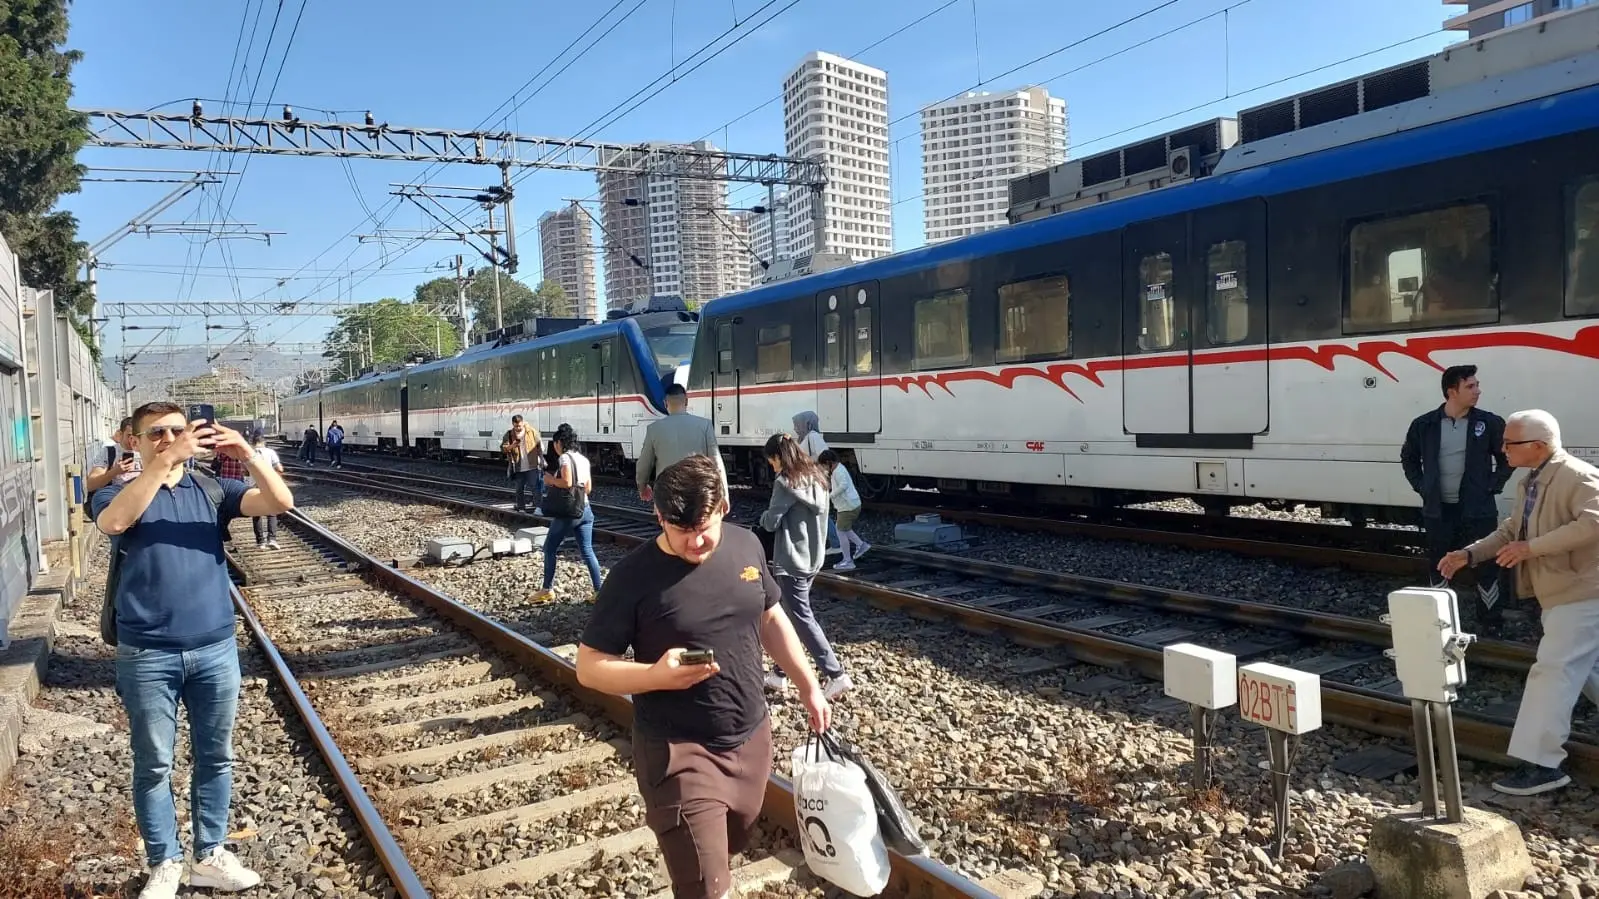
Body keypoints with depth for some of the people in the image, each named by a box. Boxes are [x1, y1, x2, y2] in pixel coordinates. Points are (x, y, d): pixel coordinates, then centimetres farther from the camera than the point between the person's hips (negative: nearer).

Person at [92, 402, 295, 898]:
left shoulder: (212, 489, 5)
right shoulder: (117, 492, 1)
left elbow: (281, 502, -9)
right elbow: (114, 521, -24)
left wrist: (247, 454, -23)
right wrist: (166, 461, -32)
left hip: (215, 650, 2)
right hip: (147, 656, -2)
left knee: (215, 757, 12)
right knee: (153, 766, 9)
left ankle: (210, 856, 27)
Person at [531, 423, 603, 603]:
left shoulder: (564, 458, -9)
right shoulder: (583, 459, 13)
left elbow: (567, 482, -22)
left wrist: (550, 480, -7)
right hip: (585, 510, 7)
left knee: (550, 549, 8)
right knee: (587, 551, 7)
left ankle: (547, 590, 13)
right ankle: (598, 591, 2)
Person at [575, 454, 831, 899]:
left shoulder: (746, 545, -2)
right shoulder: (634, 576, -17)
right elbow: (589, 666, -12)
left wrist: (809, 686, 12)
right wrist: (656, 676, -29)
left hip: (751, 738, 5)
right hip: (679, 752, -5)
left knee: (729, 848, 25)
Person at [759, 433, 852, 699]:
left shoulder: (785, 482, -16)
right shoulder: (818, 477, 8)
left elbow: (771, 522, -15)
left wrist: (764, 516, 6)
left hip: (791, 562, -9)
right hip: (812, 558, 9)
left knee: (802, 619, -3)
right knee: (791, 615, 15)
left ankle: (836, 675, -5)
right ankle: (781, 672, 22)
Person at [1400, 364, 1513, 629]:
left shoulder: (1489, 423, -5)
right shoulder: (1425, 424, -1)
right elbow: (1408, 457, 14)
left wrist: (1494, 485, -1)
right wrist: (1420, 485, 6)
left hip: (1477, 509, -1)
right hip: (1438, 509, 1)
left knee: (1486, 563, 4)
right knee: (1438, 564, 11)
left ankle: (1491, 617, 19)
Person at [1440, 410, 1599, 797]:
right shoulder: (1528, 484, 13)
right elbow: (1510, 531, 17)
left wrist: (1531, 547, -30)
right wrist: (1470, 554, 3)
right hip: (1561, 595, 10)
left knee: (1552, 673, -11)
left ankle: (1540, 764, -7)